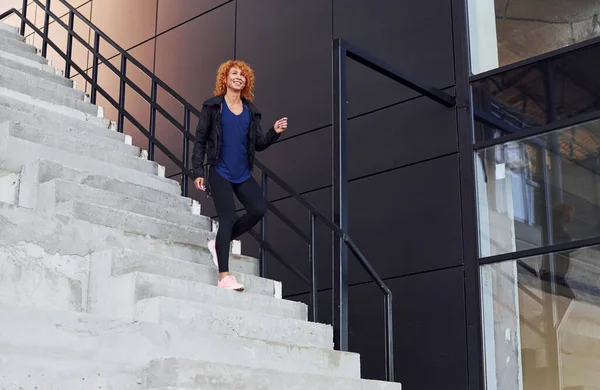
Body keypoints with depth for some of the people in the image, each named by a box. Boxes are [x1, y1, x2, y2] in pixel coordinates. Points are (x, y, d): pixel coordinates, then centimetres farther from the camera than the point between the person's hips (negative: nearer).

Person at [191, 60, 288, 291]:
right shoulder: (213, 106, 3)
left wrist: (275, 132, -5)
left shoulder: (250, 110, 14)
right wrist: (198, 172, -7)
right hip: (219, 172, -4)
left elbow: (259, 144, 13)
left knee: (259, 208, -15)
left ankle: (219, 243, 6)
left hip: (243, 175, 5)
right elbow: (200, 140, 1)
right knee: (228, 218, -13)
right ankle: (224, 276, -11)